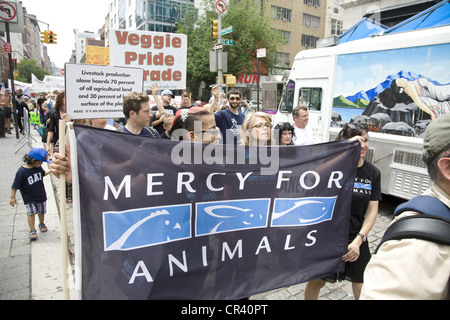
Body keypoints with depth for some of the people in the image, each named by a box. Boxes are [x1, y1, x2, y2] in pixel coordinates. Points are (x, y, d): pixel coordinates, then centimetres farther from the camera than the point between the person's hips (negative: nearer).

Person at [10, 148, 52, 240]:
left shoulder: (38, 167, -5)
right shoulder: (21, 172, -22)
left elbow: (43, 173, 20)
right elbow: (15, 186, -14)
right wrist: (12, 197, -9)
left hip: (41, 196, 5)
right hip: (29, 198, -5)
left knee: (41, 211, 15)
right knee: (31, 213, -10)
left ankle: (41, 223, 41)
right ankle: (32, 230, 6)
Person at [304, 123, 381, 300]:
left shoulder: (373, 173, -1)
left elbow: (372, 210, -1)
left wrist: (358, 240, -11)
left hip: (356, 237, 4)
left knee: (361, 283, 18)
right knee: (316, 281, 12)